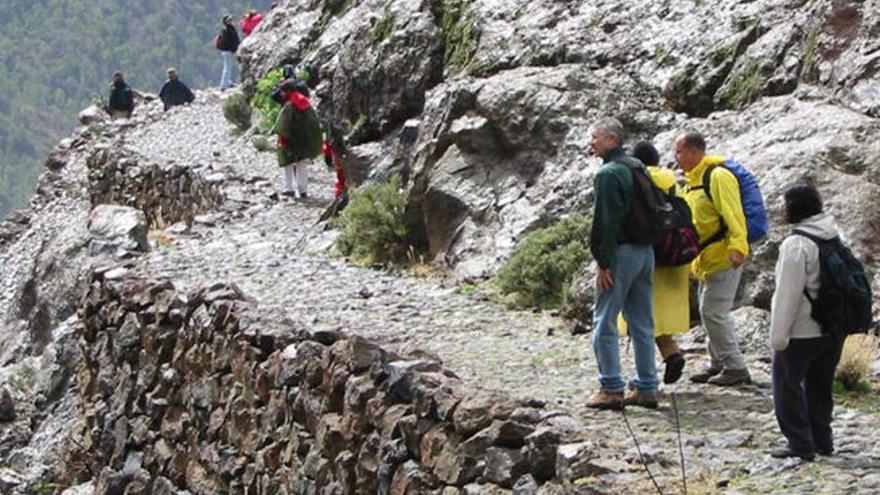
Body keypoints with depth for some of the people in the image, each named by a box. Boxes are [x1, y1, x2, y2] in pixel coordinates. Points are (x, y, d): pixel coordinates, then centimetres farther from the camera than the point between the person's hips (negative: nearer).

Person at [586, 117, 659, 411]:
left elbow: (606, 221, -18)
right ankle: (646, 388, 13)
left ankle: (611, 389, -6)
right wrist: (649, 247, 19)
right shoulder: (637, 168, 15)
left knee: (605, 323, -3)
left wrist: (603, 263, -17)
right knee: (642, 324, 11)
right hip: (646, 251, 9)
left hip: (621, 252, -9)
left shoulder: (609, 173, -14)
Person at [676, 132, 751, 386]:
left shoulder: (718, 176, -15)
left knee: (714, 312, -10)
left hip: (723, 258, -10)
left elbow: (733, 214, -23)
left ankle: (736, 367, -4)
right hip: (706, 259, 10)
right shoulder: (693, 180, 16)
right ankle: (718, 365, 24)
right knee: (710, 313, 15)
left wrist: (738, 247, -30)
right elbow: (688, 218, 24)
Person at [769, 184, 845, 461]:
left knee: (787, 384, 3)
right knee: (821, 386, 18)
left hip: (803, 331, -8)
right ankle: (822, 442, 23)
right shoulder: (835, 238, 6)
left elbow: (788, 293, -19)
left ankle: (801, 444, 1)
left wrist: (778, 336, -13)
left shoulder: (796, 245, -19)